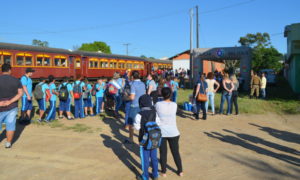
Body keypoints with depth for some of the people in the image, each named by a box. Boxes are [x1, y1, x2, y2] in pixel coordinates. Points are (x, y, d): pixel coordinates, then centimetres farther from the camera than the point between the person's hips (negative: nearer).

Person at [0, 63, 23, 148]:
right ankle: (8, 143, 16)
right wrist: (10, 102, -13)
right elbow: (20, 93, -8)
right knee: (10, 125, 9)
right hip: (12, 107, 1)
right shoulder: (16, 80, -3)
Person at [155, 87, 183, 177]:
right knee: (176, 152, 16)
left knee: (163, 153, 14)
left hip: (161, 132, -1)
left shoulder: (158, 104, -11)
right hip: (173, 132, 1)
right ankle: (180, 171, 30)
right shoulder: (174, 105, -9)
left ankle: (163, 172, 26)